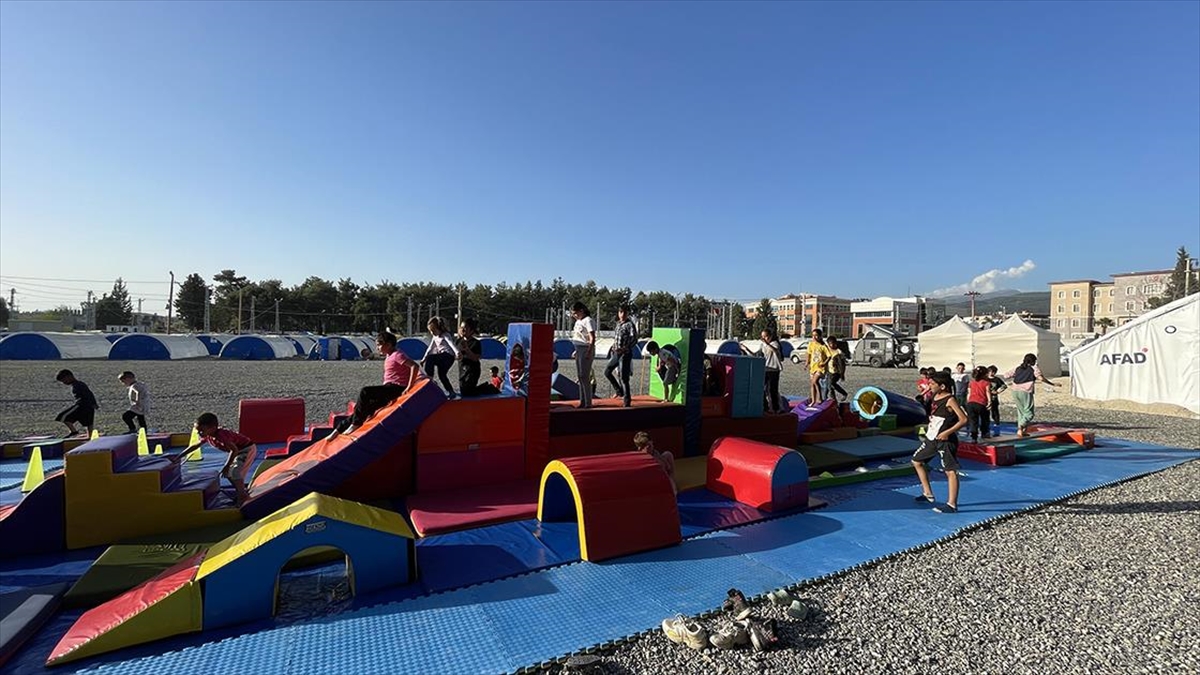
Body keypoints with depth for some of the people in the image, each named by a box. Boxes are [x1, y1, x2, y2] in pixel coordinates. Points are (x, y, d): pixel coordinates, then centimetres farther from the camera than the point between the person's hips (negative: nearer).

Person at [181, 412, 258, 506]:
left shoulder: (221, 435, -33)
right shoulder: (207, 436, -4)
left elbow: (234, 450, -32)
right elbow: (194, 446, 13)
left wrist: (227, 466, -27)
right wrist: (178, 457, 17)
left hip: (248, 449, -10)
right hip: (239, 451, 10)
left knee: (236, 472, -18)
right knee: (228, 472, 14)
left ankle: (242, 496, -4)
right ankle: (242, 492, 27)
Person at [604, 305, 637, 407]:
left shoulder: (630, 325, -11)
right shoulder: (618, 324, 12)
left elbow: (634, 339, -21)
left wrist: (624, 348, -32)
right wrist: (614, 346, 12)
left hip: (625, 354, -8)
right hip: (616, 353, 8)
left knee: (624, 378, -7)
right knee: (607, 372, 13)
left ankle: (627, 400, 1)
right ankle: (619, 390, 27)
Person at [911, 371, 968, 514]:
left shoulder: (950, 400, -16)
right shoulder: (935, 397, 8)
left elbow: (963, 419, -20)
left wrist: (947, 432, -22)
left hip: (945, 440, -10)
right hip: (931, 438, 10)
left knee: (950, 471, -3)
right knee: (917, 461, 16)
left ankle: (952, 504, 2)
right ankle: (928, 494, 26)